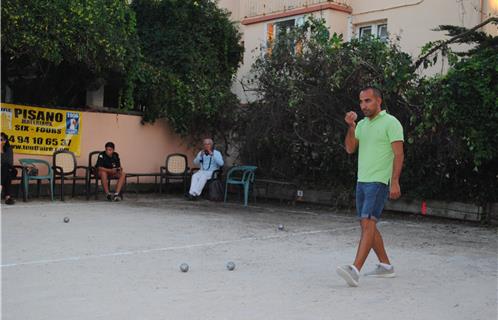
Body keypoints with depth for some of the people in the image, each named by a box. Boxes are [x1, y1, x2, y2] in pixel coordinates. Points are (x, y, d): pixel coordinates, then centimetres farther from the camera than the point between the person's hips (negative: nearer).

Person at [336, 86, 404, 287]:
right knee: (367, 225, 12)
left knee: (368, 223, -18)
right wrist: (351, 127, -6)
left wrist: (395, 182, -20)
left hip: (379, 182, -8)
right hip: (362, 181, 8)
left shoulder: (390, 123, -6)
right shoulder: (362, 124, 16)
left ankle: (355, 270, -27)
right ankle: (385, 266, 24)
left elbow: (398, 154, -12)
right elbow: (350, 149, 8)